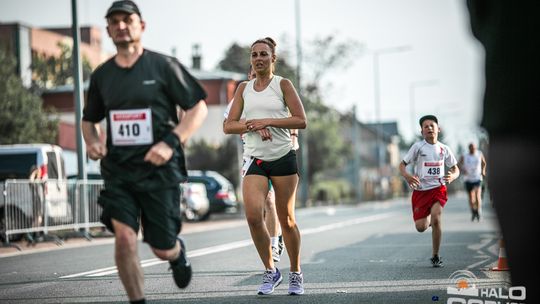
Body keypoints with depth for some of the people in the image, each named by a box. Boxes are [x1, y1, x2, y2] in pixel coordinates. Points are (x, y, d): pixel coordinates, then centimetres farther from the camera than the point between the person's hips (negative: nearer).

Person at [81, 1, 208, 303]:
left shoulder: (163, 65, -2)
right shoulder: (101, 75, 9)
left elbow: (198, 107, -1)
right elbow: (89, 119, 23)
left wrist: (170, 142, -14)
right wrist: (92, 141, 0)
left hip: (159, 169, -2)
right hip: (118, 170, 3)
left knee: (162, 249, 3)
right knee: (124, 237, -16)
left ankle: (178, 251, 41)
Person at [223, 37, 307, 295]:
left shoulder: (283, 84, 1)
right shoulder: (244, 88, 11)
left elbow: (301, 120, -7)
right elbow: (228, 126, 6)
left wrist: (267, 121, -14)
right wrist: (254, 127, -12)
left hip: (283, 158, -2)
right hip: (255, 160, 2)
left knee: (286, 220, 3)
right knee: (253, 216, -16)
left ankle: (295, 274, 20)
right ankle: (270, 271, 2)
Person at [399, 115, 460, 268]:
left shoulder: (444, 149, 6)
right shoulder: (418, 147, -2)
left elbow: (456, 169, 14)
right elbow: (402, 165, -1)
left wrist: (452, 177, -10)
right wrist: (407, 176, -23)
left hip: (438, 188, 0)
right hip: (420, 190, 0)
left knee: (436, 218, -22)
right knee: (420, 227, -3)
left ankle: (436, 257, -8)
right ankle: (428, 219, 37)